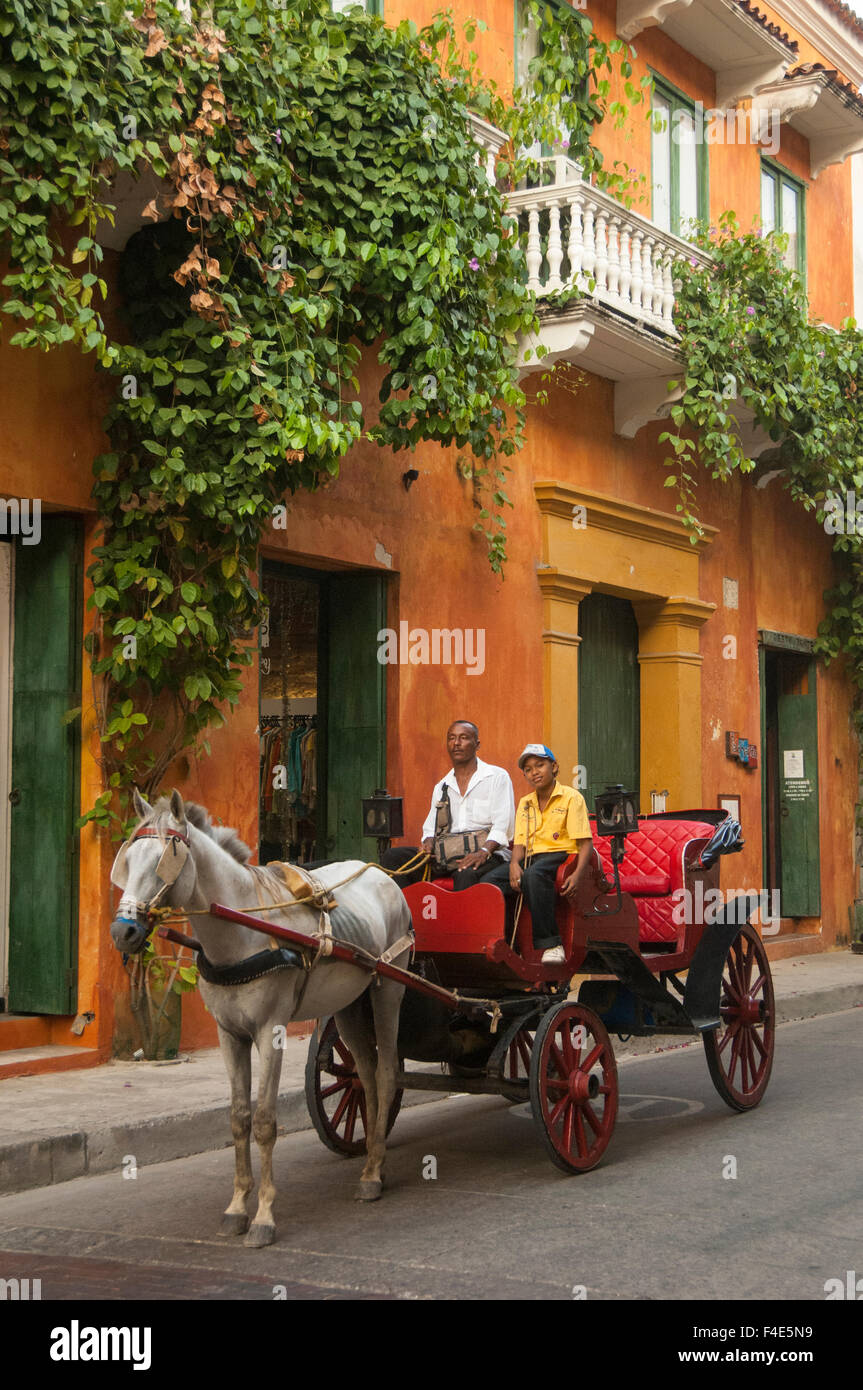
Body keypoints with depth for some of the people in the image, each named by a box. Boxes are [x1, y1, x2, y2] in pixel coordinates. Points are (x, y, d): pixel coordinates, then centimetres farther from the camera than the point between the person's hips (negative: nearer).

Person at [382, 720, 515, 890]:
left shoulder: (497, 777, 7)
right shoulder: (441, 787, 24)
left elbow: (503, 825, -4)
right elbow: (431, 827, 23)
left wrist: (484, 852, -22)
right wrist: (428, 843, -3)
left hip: (488, 854, -5)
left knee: (467, 874, -41)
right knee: (392, 857, -14)